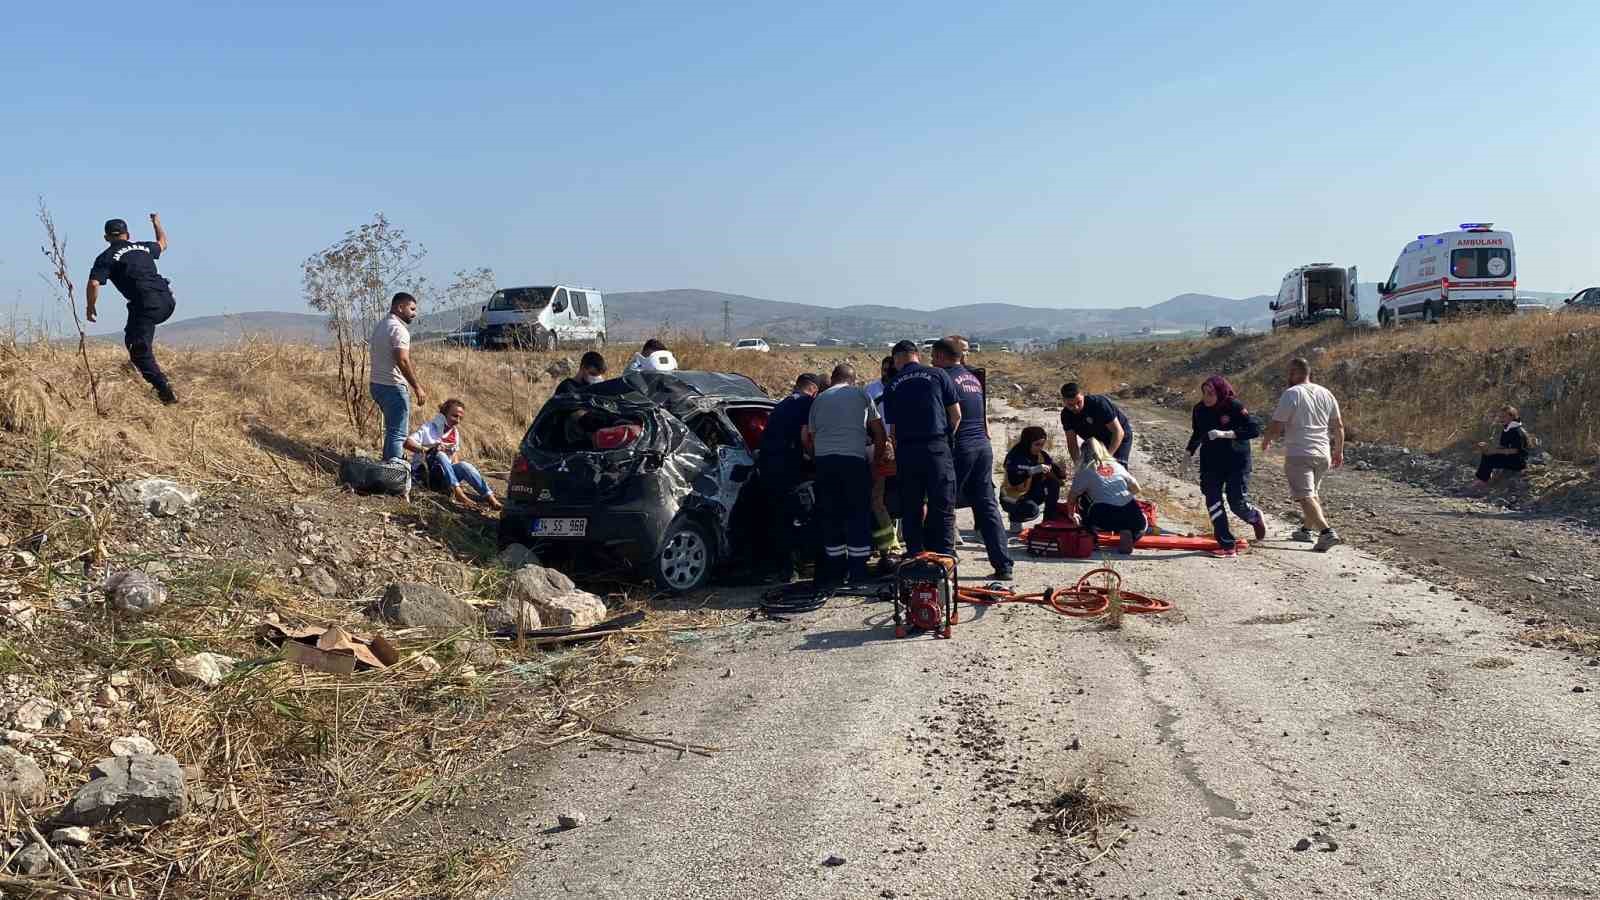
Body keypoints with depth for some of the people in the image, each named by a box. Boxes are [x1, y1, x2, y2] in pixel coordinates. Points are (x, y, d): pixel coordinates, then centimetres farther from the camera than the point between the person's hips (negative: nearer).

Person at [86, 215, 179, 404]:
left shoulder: (107, 257, 4)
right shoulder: (143, 247, 19)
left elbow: (94, 284, -8)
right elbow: (162, 243, 43)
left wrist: (90, 306, 8)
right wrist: (157, 223, 60)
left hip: (146, 306, -6)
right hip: (167, 302, 6)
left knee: (140, 352, -1)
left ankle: (165, 392, -13)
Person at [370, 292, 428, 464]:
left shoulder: (381, 325, 15)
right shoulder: (399, 329, -16)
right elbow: (402, 361, -25)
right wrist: (417, 387, -21)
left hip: (377, 384, 10)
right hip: (393, 387, -10)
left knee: (392, 429, 21)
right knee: (398, 432, -6)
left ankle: (387, 461, 28)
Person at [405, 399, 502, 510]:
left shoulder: (455, 432, 14)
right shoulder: (429, 427, -3)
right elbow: (407, 442, -15)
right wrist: (426, 449, -30)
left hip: (443, 476, 4)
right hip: (424, 472, -4)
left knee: (463, 465, -26)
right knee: (440, 455, -32)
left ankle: (490, 498, -42)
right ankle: (458, 493, -48)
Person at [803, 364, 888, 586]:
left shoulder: (819, 399, 18)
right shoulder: (861, 395, 12)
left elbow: (809, 438, 17)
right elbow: (879, 433, 13)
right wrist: (877, 458, 23)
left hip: (824, 459, 3)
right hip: (854, 458, -3)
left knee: (830, 517, 10)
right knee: (859, 516, 4)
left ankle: (835, 572, 13)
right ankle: (858, 574, 4)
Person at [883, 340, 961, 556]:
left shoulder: (892, 386, 8)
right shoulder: (937, 375, 2)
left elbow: (892, 427, 8)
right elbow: (956, 415, 2)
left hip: (905, 451, 2)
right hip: (937, 447, -2)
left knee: (910, 509, 11)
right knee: (943, 507, 3)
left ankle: (915, 557, 14)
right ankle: (943, 558, 0)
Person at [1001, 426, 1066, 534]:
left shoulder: (1043, 455, -4)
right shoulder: (1015, 456, -23)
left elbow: (1056, 472, -10)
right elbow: (1013, 479, -39)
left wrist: (1062, 473, -33)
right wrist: (1034, 470, -46)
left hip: (1032, 495, 6)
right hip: (1012, 498, -6)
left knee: (1053, 481, -17)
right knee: (1032, 510, -36)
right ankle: (1015, 518, 0)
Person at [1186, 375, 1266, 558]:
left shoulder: (1234, 407, -16)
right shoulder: (1199, 409, -1)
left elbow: (1255, 429, -24)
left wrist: (1225, 434, -31)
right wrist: (1189, 453, 7)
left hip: (1237, 462, -4)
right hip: (1211, 464, 5)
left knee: (1237, 504, -4)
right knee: (1212, 502, -6)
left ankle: (1256, 517, 33)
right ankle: (1227, 546, 1)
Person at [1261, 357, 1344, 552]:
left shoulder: (1291, 394, -11)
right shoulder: (1326, 393, 10)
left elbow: (1276, 426, -12)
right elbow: (1339, 426, 14)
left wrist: (1266, 440, 7)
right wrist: (1339, 451, 23)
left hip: (1298, 454, -7)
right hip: (1323, 455, 7)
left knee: (1305, 496, -10)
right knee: (1313, 493, 23)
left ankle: (1327, 532, -24)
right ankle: (1306, 530, 35)